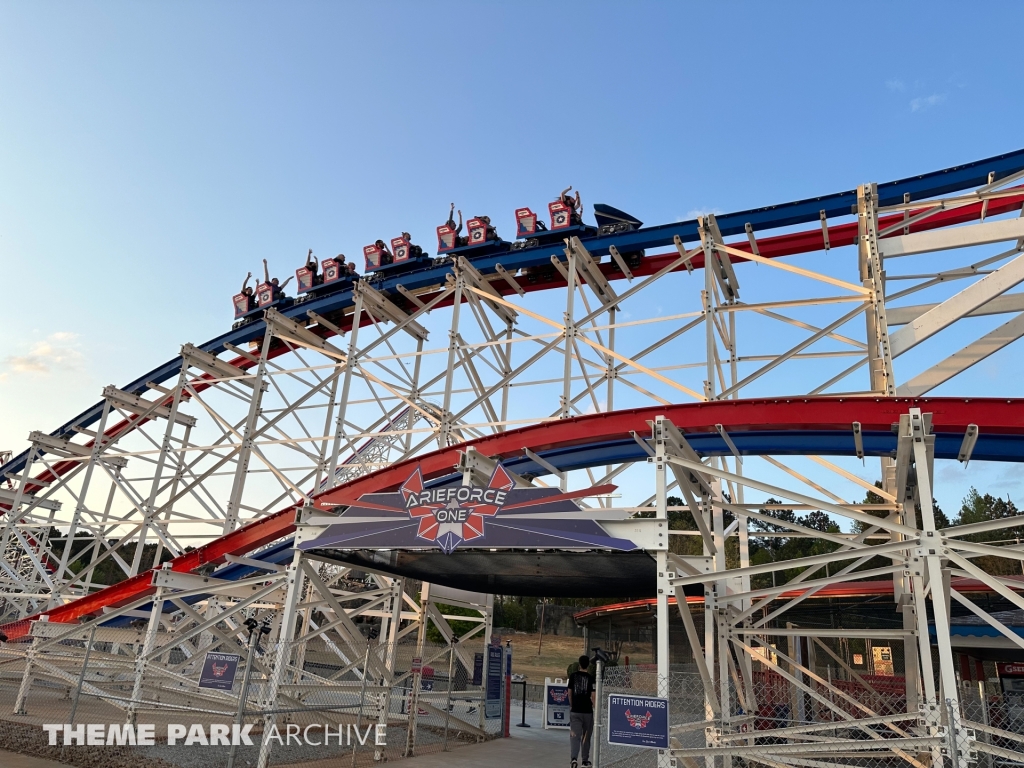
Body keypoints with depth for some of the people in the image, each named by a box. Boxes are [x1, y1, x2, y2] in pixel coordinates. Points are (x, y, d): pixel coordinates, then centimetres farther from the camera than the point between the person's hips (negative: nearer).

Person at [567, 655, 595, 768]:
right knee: (586, 736, 15)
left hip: (575, 711, 1)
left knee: (575, 735, -1)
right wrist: (596, 708, 3)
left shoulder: (573, 676, 0)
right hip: (587, 711, -1)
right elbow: (592, 696, -10)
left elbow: (570, 693, 7)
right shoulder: (591, 678, -8)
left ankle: (573, 758, -21)